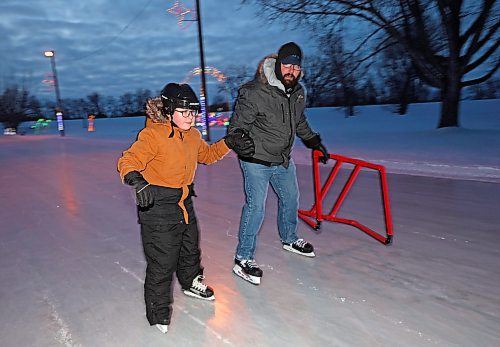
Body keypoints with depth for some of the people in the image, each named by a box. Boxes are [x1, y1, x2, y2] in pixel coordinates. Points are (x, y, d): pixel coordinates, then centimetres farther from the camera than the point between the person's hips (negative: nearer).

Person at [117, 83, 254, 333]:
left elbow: (207, 155, 21)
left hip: (185, 203, 8)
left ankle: (191, 283, 54)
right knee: (162, 262, 0)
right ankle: (158, 312, 23)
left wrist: (229, 143, 8)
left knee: (190, 248, 26)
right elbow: (128, 160, -26)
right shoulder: (152, 135, -20)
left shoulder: (193, 135, 5)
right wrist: (136, 179, -47)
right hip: (157, 206, -8)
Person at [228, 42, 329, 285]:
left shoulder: (298, 93, 3)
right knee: (255, 207, -9)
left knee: (290, 199, 20)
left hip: (283, 160, 8)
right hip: (256, 161, -7)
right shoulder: (255, 93, -21)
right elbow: (237, 126, -15)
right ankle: (243, 259, 8)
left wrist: (314, 142, 22)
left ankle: (289, 239, 46)